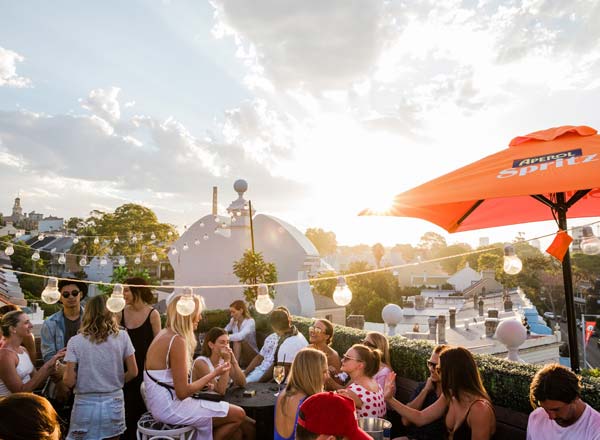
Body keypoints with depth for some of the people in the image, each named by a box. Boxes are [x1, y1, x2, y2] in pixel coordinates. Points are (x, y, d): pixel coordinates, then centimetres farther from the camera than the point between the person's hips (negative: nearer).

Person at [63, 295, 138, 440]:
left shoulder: (75, 342, -8)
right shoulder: (122, 336, -5)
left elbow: (69, 381, -9)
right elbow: (132, 372, -2)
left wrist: (64, 370, 12)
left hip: (86, 405, -1)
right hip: (113, 405, 1)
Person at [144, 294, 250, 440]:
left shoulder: (164, 334, 8)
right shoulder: (177, 341, -21)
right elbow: (182, 392, -20)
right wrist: (214, 374, -10)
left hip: (163, 403, 9)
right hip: (170, 407, -9)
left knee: (232, 412, 13)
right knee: (239, 415, -4)